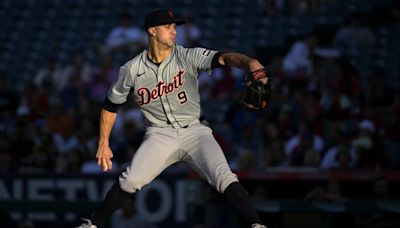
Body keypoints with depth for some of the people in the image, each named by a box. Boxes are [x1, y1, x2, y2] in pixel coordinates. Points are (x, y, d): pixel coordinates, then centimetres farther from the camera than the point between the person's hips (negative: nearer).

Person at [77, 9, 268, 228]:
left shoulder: (188, 57, -7)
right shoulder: (131, 70, -3)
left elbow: (223, 58, -24)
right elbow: (111, 105, 10)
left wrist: (249, 62, -45)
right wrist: (103, 143, 7)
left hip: (195, 132, 0)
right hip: (160, 134, 0)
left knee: (224, 177, -21)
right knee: (130, 181, -17)